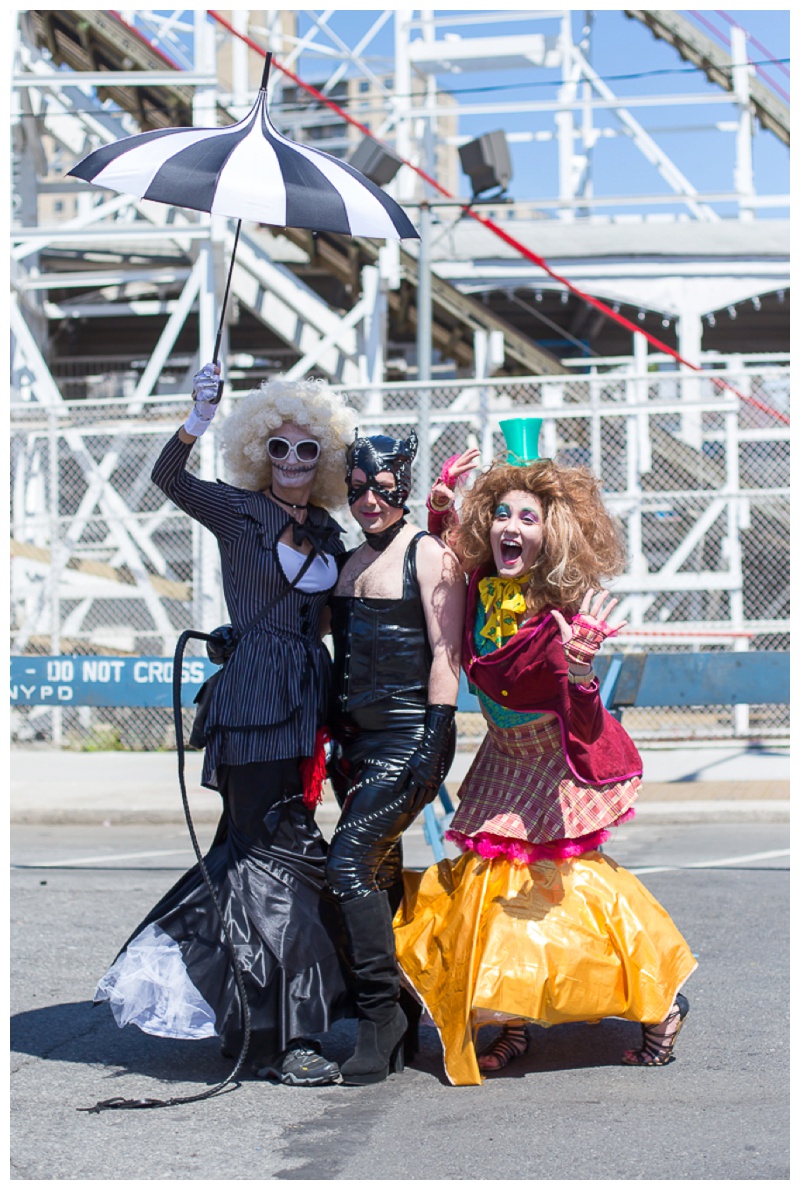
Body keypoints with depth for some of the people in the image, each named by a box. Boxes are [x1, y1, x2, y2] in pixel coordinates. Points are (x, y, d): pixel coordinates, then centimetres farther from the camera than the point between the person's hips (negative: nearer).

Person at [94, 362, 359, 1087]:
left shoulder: (328, 532, 15)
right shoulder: (237, 510, -2)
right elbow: (169, 479, -19)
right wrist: (198, 421, -33)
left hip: (309, 694, 6)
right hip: (254, 694, -6)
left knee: (256, 845, 13)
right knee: (276, 850, -9)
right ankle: (282, 1038, -7)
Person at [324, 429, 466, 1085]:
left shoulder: (429, 555, -6)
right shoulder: (350, 562, 17)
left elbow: (445, 652, -11)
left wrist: (434, 743, -18)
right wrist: (336, 739, 17)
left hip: (409, 735, -8)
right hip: (356, 737, 8)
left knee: (350, 861, -18)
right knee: (380, 873, 9)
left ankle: (381, 1012, -11)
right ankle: (396, 1026, 15)